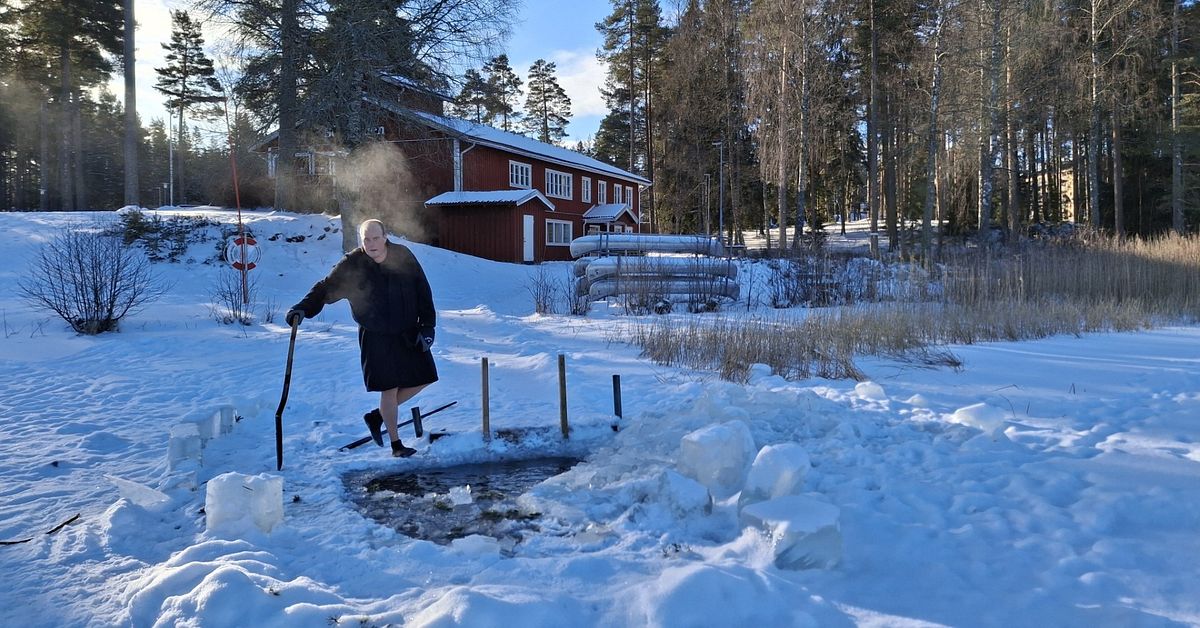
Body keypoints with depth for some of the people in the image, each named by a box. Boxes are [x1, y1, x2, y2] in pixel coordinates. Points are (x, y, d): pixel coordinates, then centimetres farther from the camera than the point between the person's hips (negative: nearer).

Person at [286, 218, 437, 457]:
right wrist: (303, 308, -24)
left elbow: (423, 292, -1)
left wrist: (427, 326, -4)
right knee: (389, 390, -1)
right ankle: (396, 445, 16)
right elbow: (325, 289, -7)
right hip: (376, 338, -3)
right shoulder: (351, 265, -10)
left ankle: (376, 416, 27)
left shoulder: (403, 256, -5)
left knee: (422, 379, 8)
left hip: (410, 334, 4)